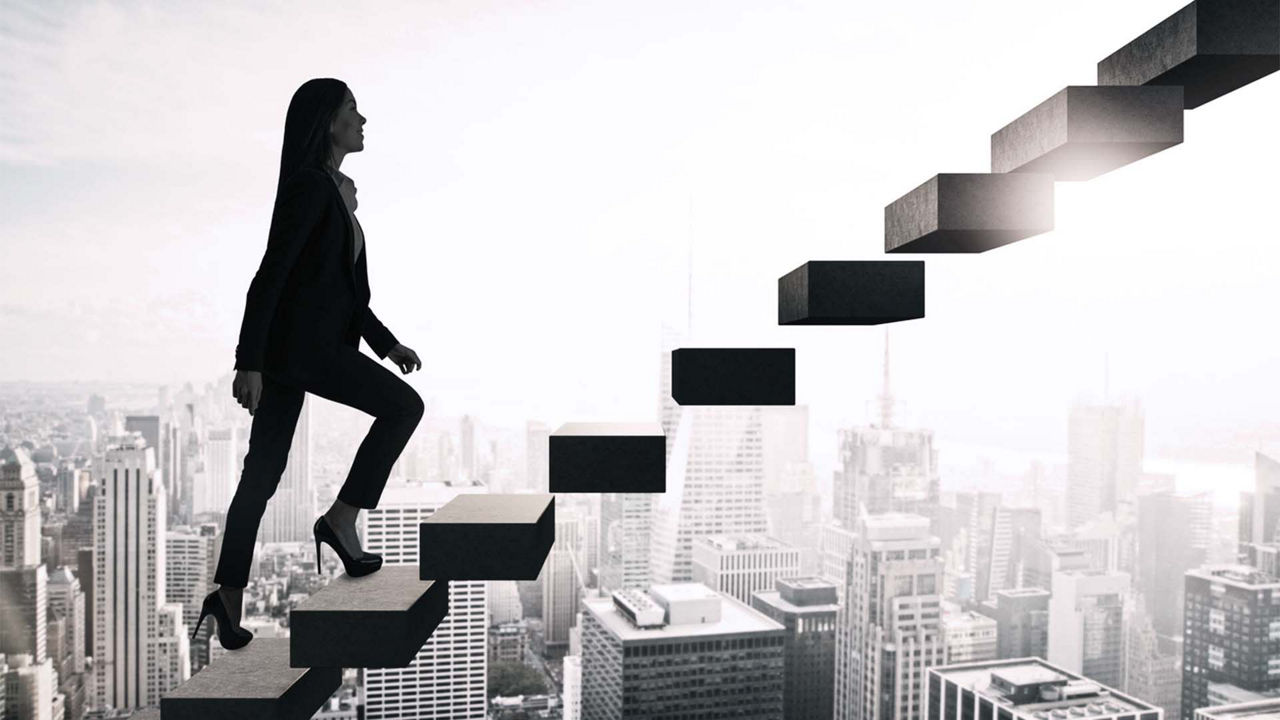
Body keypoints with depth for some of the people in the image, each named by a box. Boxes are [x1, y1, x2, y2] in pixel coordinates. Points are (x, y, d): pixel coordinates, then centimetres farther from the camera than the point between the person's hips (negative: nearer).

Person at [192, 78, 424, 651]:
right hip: (295, 343, -10)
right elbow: (271, 272, -18)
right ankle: (341, 519, 4)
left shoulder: (337, 191, 19)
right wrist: (248, 364, -20)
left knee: (264, 470, 10)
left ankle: (229, 595, 17)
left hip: (298, 341, 10)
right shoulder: (309, 185, -12)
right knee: (404, 406, -2)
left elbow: (342, 286, 21)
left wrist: (388, 344, 17)